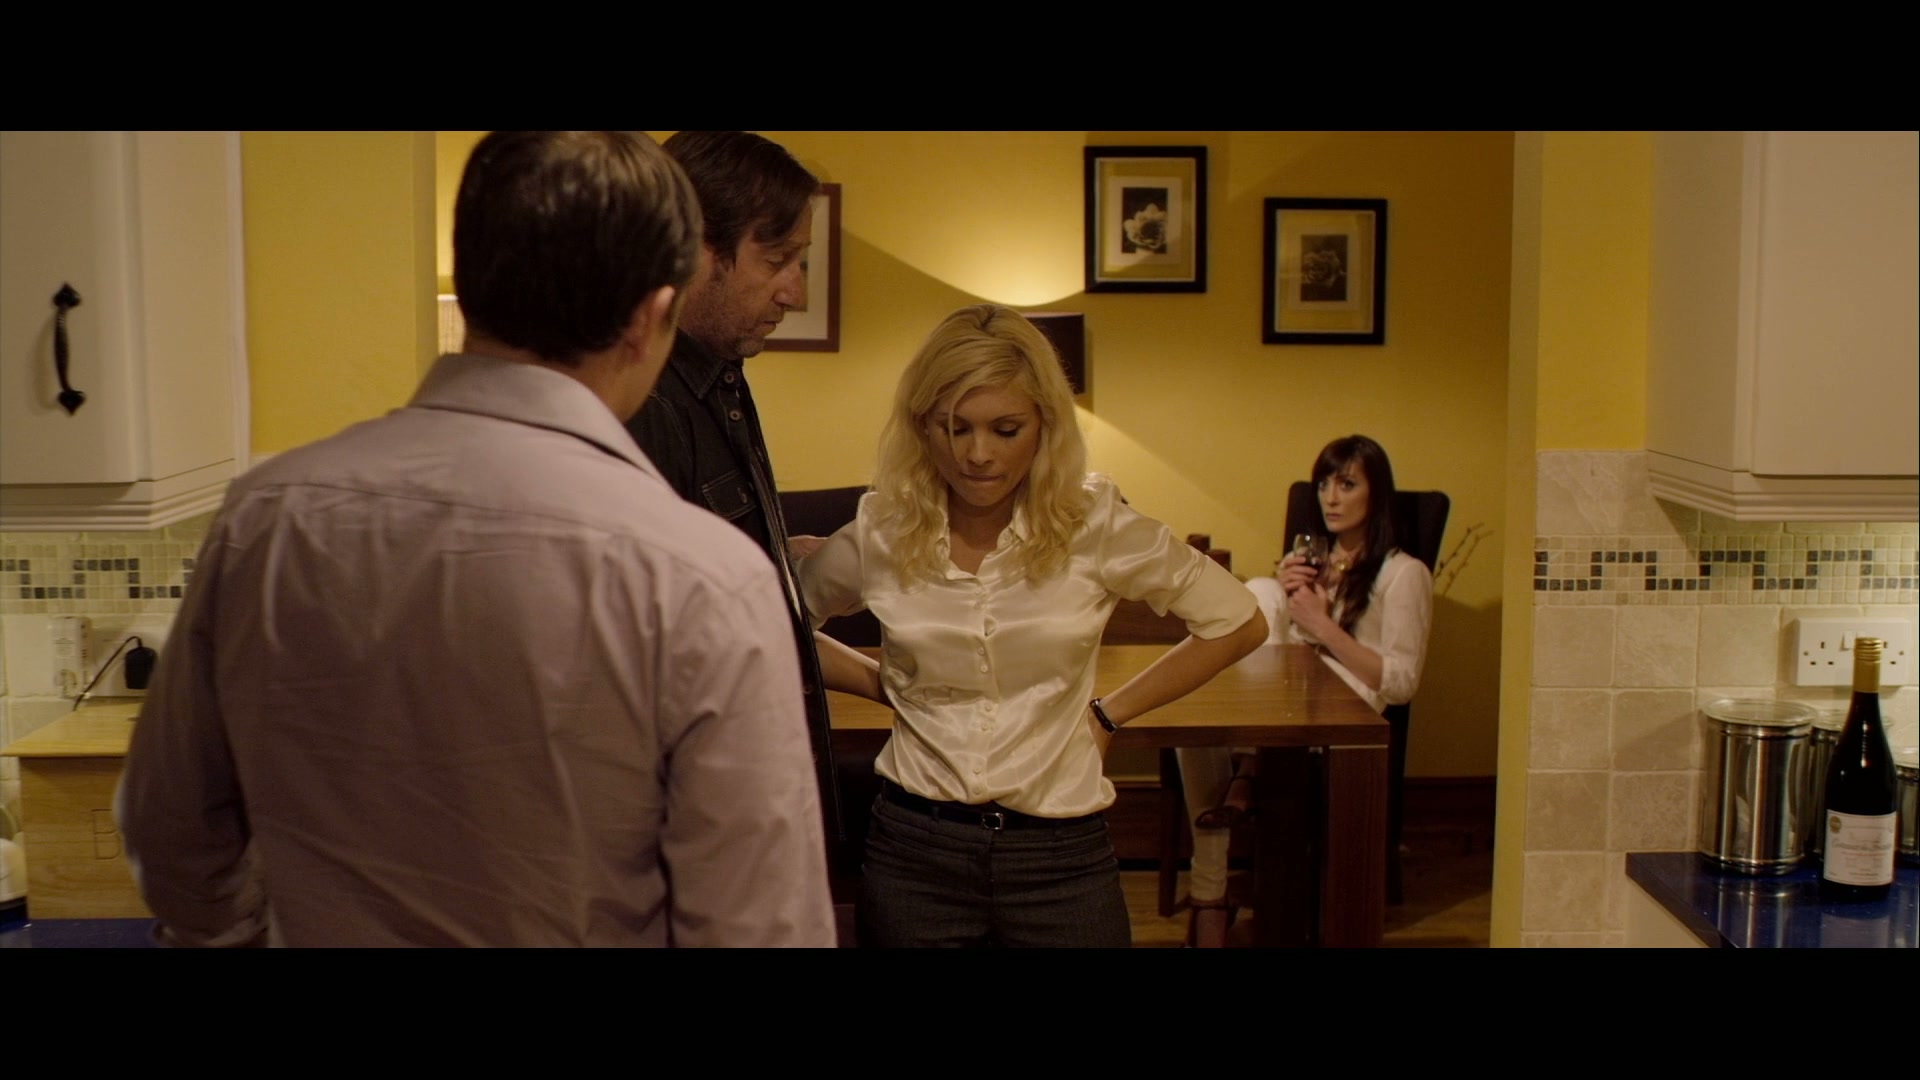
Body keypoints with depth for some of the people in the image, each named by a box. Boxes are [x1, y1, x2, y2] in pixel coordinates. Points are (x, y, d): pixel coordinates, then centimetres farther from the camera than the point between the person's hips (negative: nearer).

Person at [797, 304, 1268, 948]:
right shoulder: (880, 534, -4)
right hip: (915, 851, 1)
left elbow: (1238, 623, 1)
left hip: (1061, 855, -1)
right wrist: (883, 686, 4)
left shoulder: (1093, 524, -7)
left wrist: (1110, 712, 1)